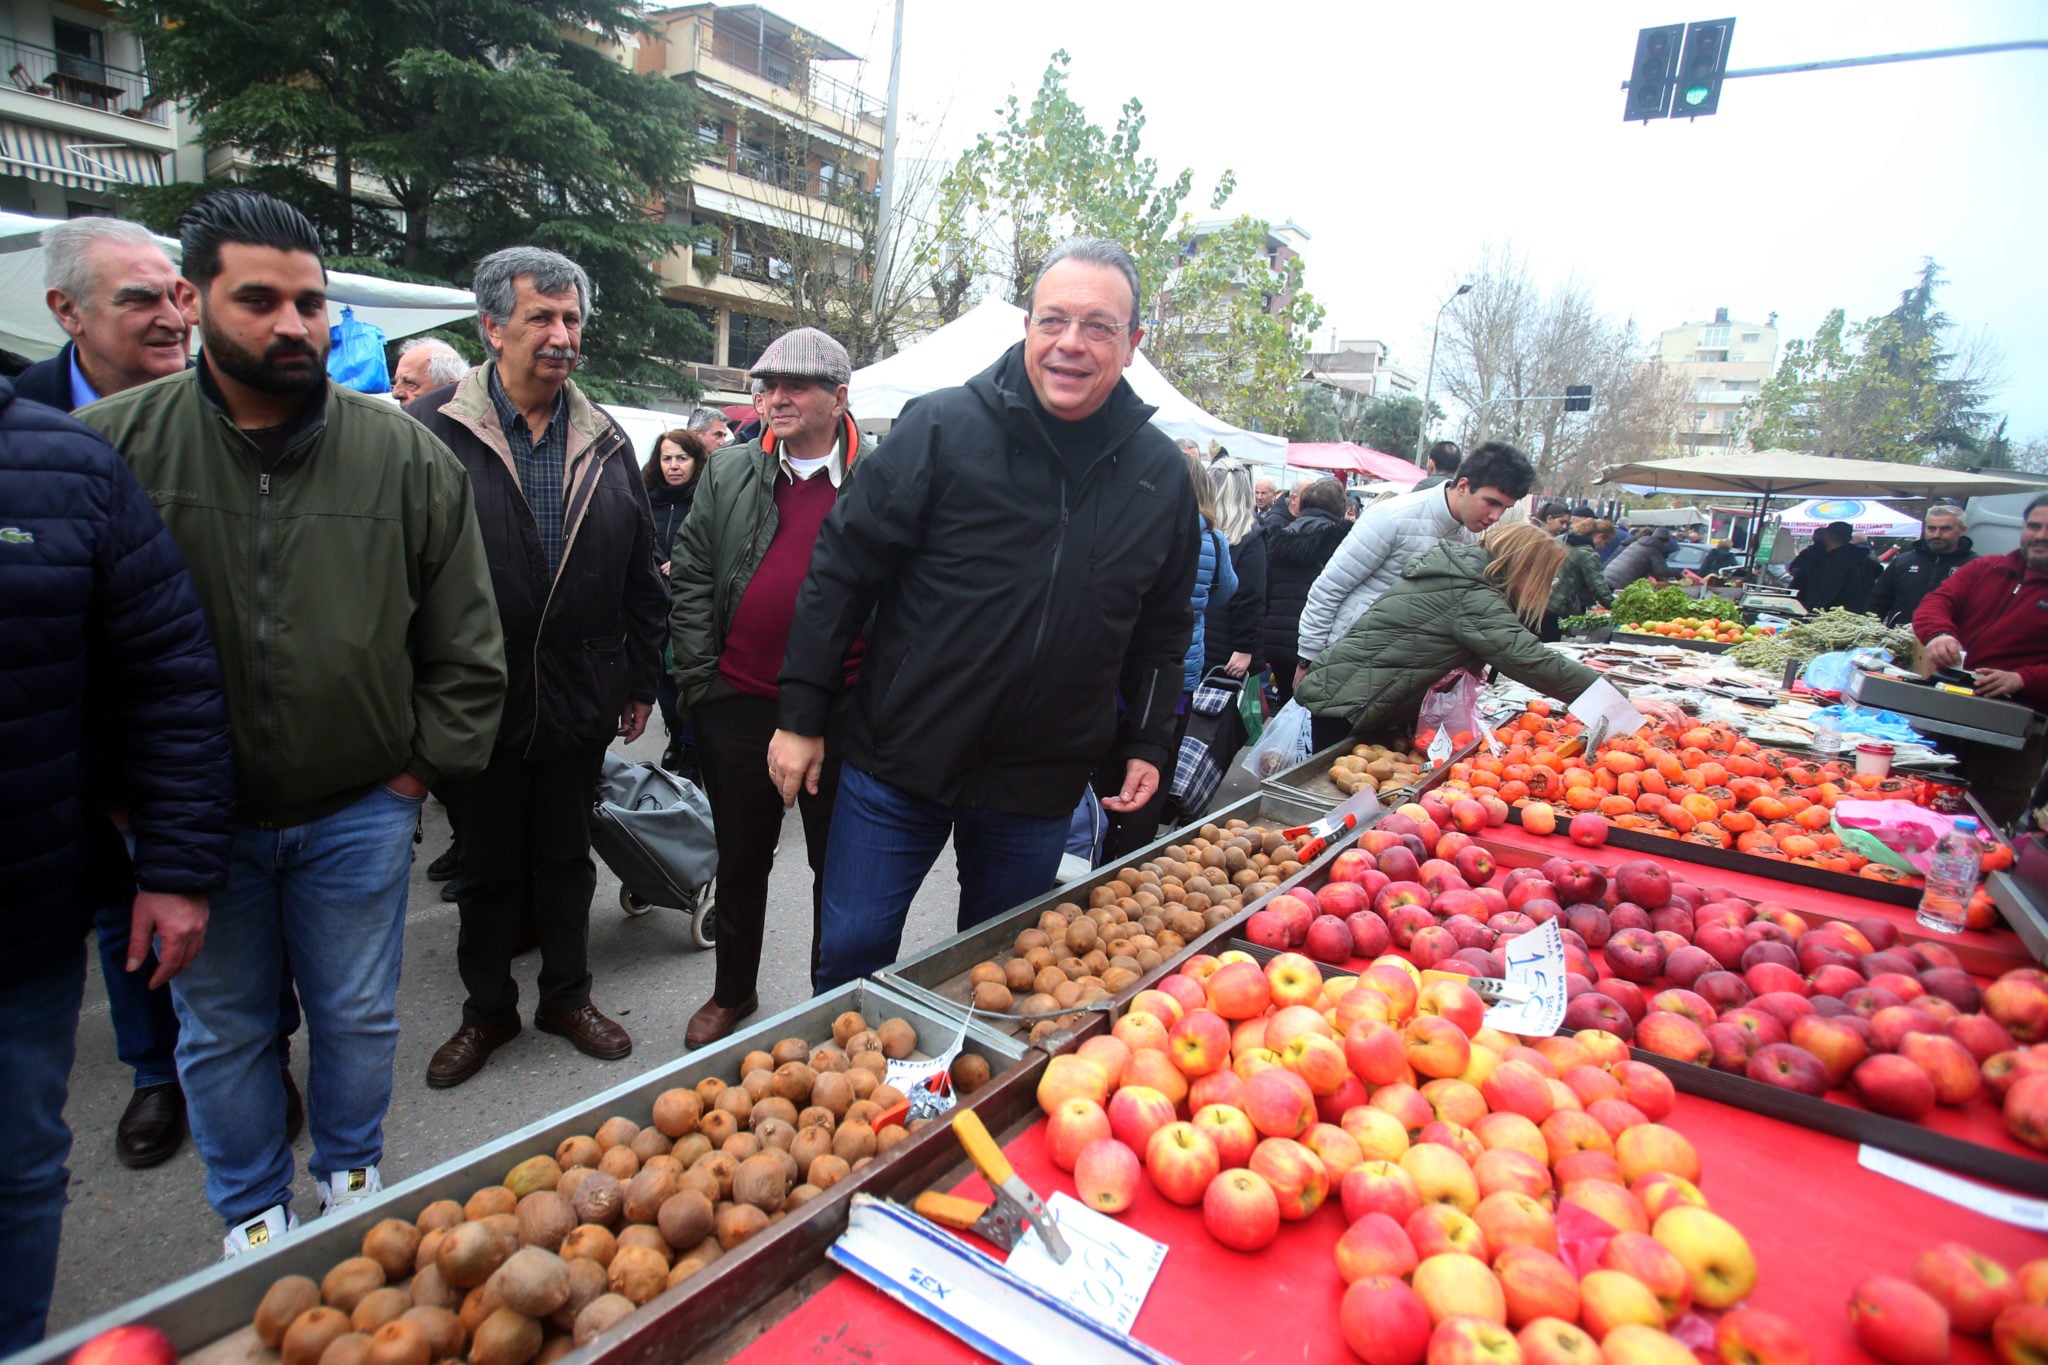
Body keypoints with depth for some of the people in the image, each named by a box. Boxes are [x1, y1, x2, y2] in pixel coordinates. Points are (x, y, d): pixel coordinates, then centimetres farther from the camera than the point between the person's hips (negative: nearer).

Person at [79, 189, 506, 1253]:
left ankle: (352, 1175, 42)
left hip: (359, 813, 0)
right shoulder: (111, 445, -6)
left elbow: (466, 647, 0)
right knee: (221, 1031, 18)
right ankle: (254, 1212, 41)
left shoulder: (405, 456, -6)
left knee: (358, 1017, 16)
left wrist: (420, 765, -2)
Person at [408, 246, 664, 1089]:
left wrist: (640, 681, 8)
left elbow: (641, 577, 10)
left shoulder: (606, 444, 6)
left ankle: (567, 996, 35)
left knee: (567, 861, 17)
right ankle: (487, 1009, 34)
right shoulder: (433, 431, -7)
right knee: (487, 869, 14)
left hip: (580, 702, 3)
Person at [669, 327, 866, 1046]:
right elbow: (690, 576, 6)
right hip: (739, 707, 3)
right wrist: (700, 678, 0)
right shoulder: (732, 472, 6)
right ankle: (733, 993, 38)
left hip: (844, 712, -2)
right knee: (741, 859, 17)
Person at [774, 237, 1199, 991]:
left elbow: (1162, 629, 13)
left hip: (1039, 787, 3)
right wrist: (802, 715, -8)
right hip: (898, 760, -2)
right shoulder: (941, 428, -9)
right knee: (850, 956, 12)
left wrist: (1146, 743, 9)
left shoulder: (1163, 475, 3)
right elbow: (842, 569, -7)